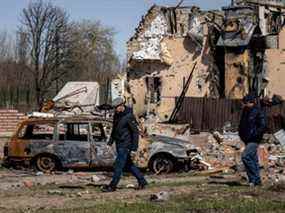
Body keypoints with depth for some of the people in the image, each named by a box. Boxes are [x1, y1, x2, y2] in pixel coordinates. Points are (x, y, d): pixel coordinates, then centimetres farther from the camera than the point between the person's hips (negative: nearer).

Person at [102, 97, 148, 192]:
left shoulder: (129, 117, -18)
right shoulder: (116, 115, 7)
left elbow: (136, 133, -17)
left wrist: (134, 149, -19)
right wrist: (110, 142, 16)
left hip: (126, 145, -9)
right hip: (119, 144, 9)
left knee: (119, 165, -7)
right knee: (128, 164, 15)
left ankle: (112, 186, 0)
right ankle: (142, 181, 25)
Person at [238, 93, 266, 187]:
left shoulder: (258, 112, -10)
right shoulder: (245, 112, 15)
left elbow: (263, 126, -16)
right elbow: (242, 125, 27)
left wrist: (253, 135, -19)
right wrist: (242, 134, 12)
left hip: (254, 140, -9)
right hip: (247, 140, 9)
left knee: (245, 156, -21)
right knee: (253, 160, 10)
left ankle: (253, 178, -15)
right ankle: (257, 181, 15)